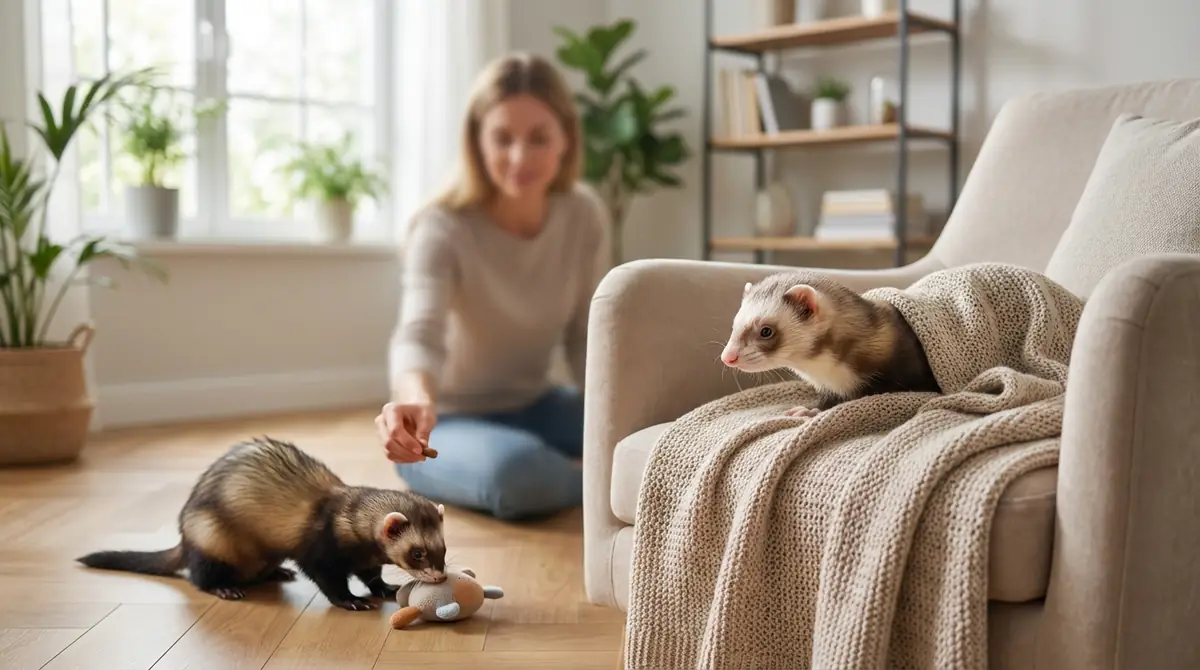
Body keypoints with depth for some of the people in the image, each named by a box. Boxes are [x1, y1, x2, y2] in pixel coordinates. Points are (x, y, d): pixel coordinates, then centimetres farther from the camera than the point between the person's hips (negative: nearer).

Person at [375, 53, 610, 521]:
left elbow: (586, 340, 0)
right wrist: (418, 400, -63)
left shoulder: (584, 217, -8)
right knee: (521, 474, -36)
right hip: (450, 423, -4)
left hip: (533, 408, 4)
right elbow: (418, 334, -40)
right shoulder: (443, 229, -23)